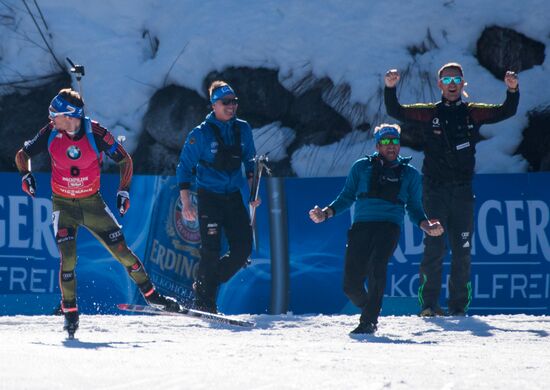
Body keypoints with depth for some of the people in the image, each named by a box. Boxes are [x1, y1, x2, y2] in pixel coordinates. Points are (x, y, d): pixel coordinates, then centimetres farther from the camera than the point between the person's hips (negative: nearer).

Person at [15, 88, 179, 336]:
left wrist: (124, 190, -12)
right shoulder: (51, 133, -12)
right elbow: (23, 154, 2)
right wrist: (25, 174, -18)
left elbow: (125, 160, -3)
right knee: (68, 257, -15)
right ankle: (69, 311, 0)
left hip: (93, 203, 0)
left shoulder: (96, 134, -17)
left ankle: (151, 295, 14)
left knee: (121, 250, -2)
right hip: (63, 205, 0)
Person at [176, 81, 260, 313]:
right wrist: (186, 202, -12)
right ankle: (204, 302, 3)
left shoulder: (243, 130, 5)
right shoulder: (201, 134, -9)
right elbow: (185, 167, -6)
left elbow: (250, 161, 19)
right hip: (209, 196, -5)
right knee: (211, 251, -10)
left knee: (243, 248, -2)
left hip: (234, 197, 5)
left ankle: (207, 282, 19)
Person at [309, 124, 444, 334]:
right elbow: (346, 197, 17)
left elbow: (414, 208, 20)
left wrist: (427, 226, 1)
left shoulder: (409, 173, 17)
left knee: (376, 265, -30)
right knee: (351, 285, -6)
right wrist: (326, 213, 1)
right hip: (361, 225, 1)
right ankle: (368, 307, 27)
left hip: (389, 225, -1)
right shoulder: (362, 167, 15)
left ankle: (369, 321, -25)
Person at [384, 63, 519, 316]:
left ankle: (458, 306, 9)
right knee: (434, 248, -7)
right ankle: (429, 304, -3)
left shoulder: (473, 113, 8)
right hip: (434, 191, -2)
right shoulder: (429, 113, 6)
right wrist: (390, 88, -19)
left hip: (462, 191, 2)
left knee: (462, 251, 3)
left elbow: (506, 112, 1)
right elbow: (396, 112, -2)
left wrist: (513, 91, -17)